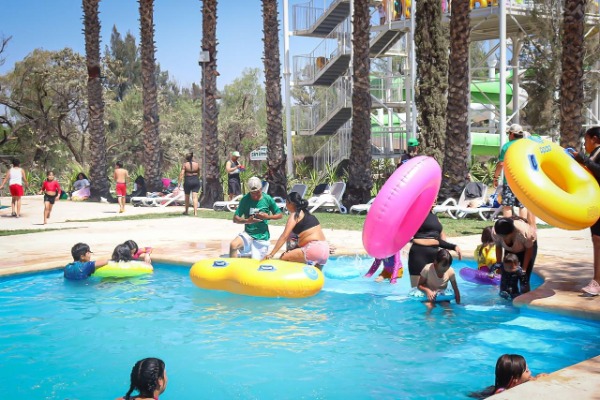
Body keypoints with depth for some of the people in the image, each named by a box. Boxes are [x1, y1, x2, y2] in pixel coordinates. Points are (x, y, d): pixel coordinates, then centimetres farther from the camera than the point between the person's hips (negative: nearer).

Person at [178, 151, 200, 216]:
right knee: (195, 197, -3)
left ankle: (186, 211, 31)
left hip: (188, 181, -1)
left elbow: (182, 174, -12)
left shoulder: (185, 164, -6)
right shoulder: (197, 164, 2)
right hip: (196, 181, 1)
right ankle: (195, 212, -15)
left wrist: (179, 183, -11)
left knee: (187, 197, 16)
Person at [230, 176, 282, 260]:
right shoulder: (245, 199, -5)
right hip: (248, 234, 0)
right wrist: (247, 221, -25)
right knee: (233, 245, -28)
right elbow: (235, 219, -6)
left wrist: (268, 217, -14)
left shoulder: (267, 199, -5)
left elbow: (279, 215, 5)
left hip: (262, 237, 0)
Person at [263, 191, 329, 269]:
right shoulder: (307, 213, 20)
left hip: (313, 249, -9)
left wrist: (271, 254, -13)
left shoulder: (294, 215, -3)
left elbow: (284, 236, -11)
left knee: (284, 258, -9)